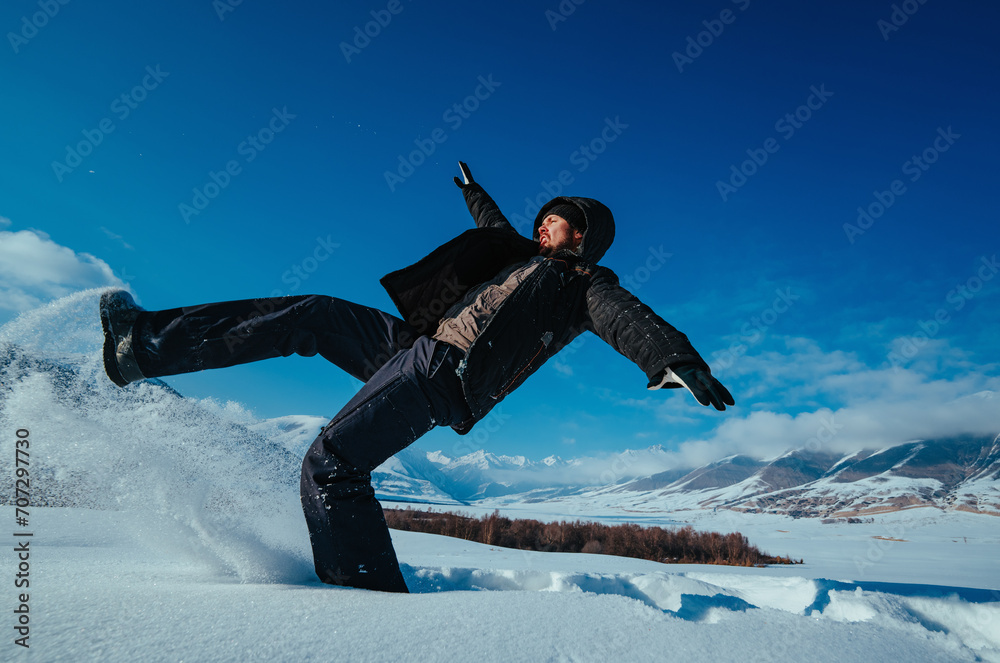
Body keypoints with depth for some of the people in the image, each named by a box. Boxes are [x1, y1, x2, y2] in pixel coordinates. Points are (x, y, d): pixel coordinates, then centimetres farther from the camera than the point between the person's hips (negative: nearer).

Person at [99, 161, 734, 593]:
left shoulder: (586, 285, 4)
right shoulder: (531, 260, 27)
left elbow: (632, 320, -14)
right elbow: (499, 232, 46)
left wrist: (680, 360, -33)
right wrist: (476, 195, 62)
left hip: (445, 377, -9)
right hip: (416, 344, 9)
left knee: (331, 464, -22)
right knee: (312, 314, 3)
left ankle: (372, 595, -13)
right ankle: (143, 345, 7)